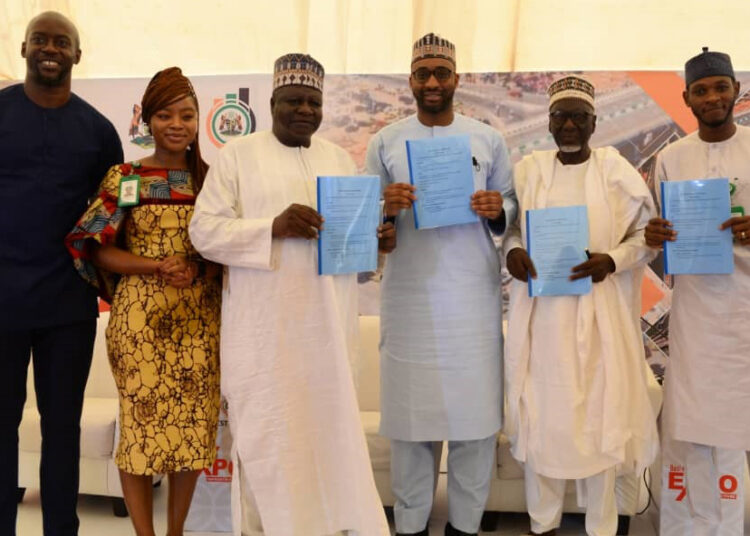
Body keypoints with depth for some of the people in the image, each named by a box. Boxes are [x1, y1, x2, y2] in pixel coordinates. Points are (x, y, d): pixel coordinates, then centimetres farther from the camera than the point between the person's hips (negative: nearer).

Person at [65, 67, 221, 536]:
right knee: (141, 421, 1)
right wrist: (156, 267, -17)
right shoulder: (124, 178, 1)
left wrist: (203, 269, -14)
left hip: (199, 318, 2)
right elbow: (99, 250, -1)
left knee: (193, 422, 6)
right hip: (140, 316, -2)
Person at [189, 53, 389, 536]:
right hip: (265, 326, -4)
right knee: (268, 437, 2)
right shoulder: (238, 155, 1)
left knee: (327, 429, 10)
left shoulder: (339, 159, 15)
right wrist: (273, 227, -20)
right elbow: (205, 229, -6)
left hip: (326, 323, 4)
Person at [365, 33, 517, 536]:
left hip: (474, 295, 1)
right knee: (412, 410, 3)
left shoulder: (489, 140, 8)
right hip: (410, 296, 0)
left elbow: (512, 205, 12)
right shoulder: (385, 142, 6)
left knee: (476, 410, 3)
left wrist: (497, 211, -10)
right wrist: (385, 209, -15)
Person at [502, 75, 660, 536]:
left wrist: (611, 261, -15)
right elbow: (508, 225, 11)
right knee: (540, 414, 6)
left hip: (596, 314, -1)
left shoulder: (615, 170, -1)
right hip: (540, 312, 2)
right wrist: (513, 252, -10)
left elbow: (649, 233, 2)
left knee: (599, 416, 5)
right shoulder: (529, 169, 4)